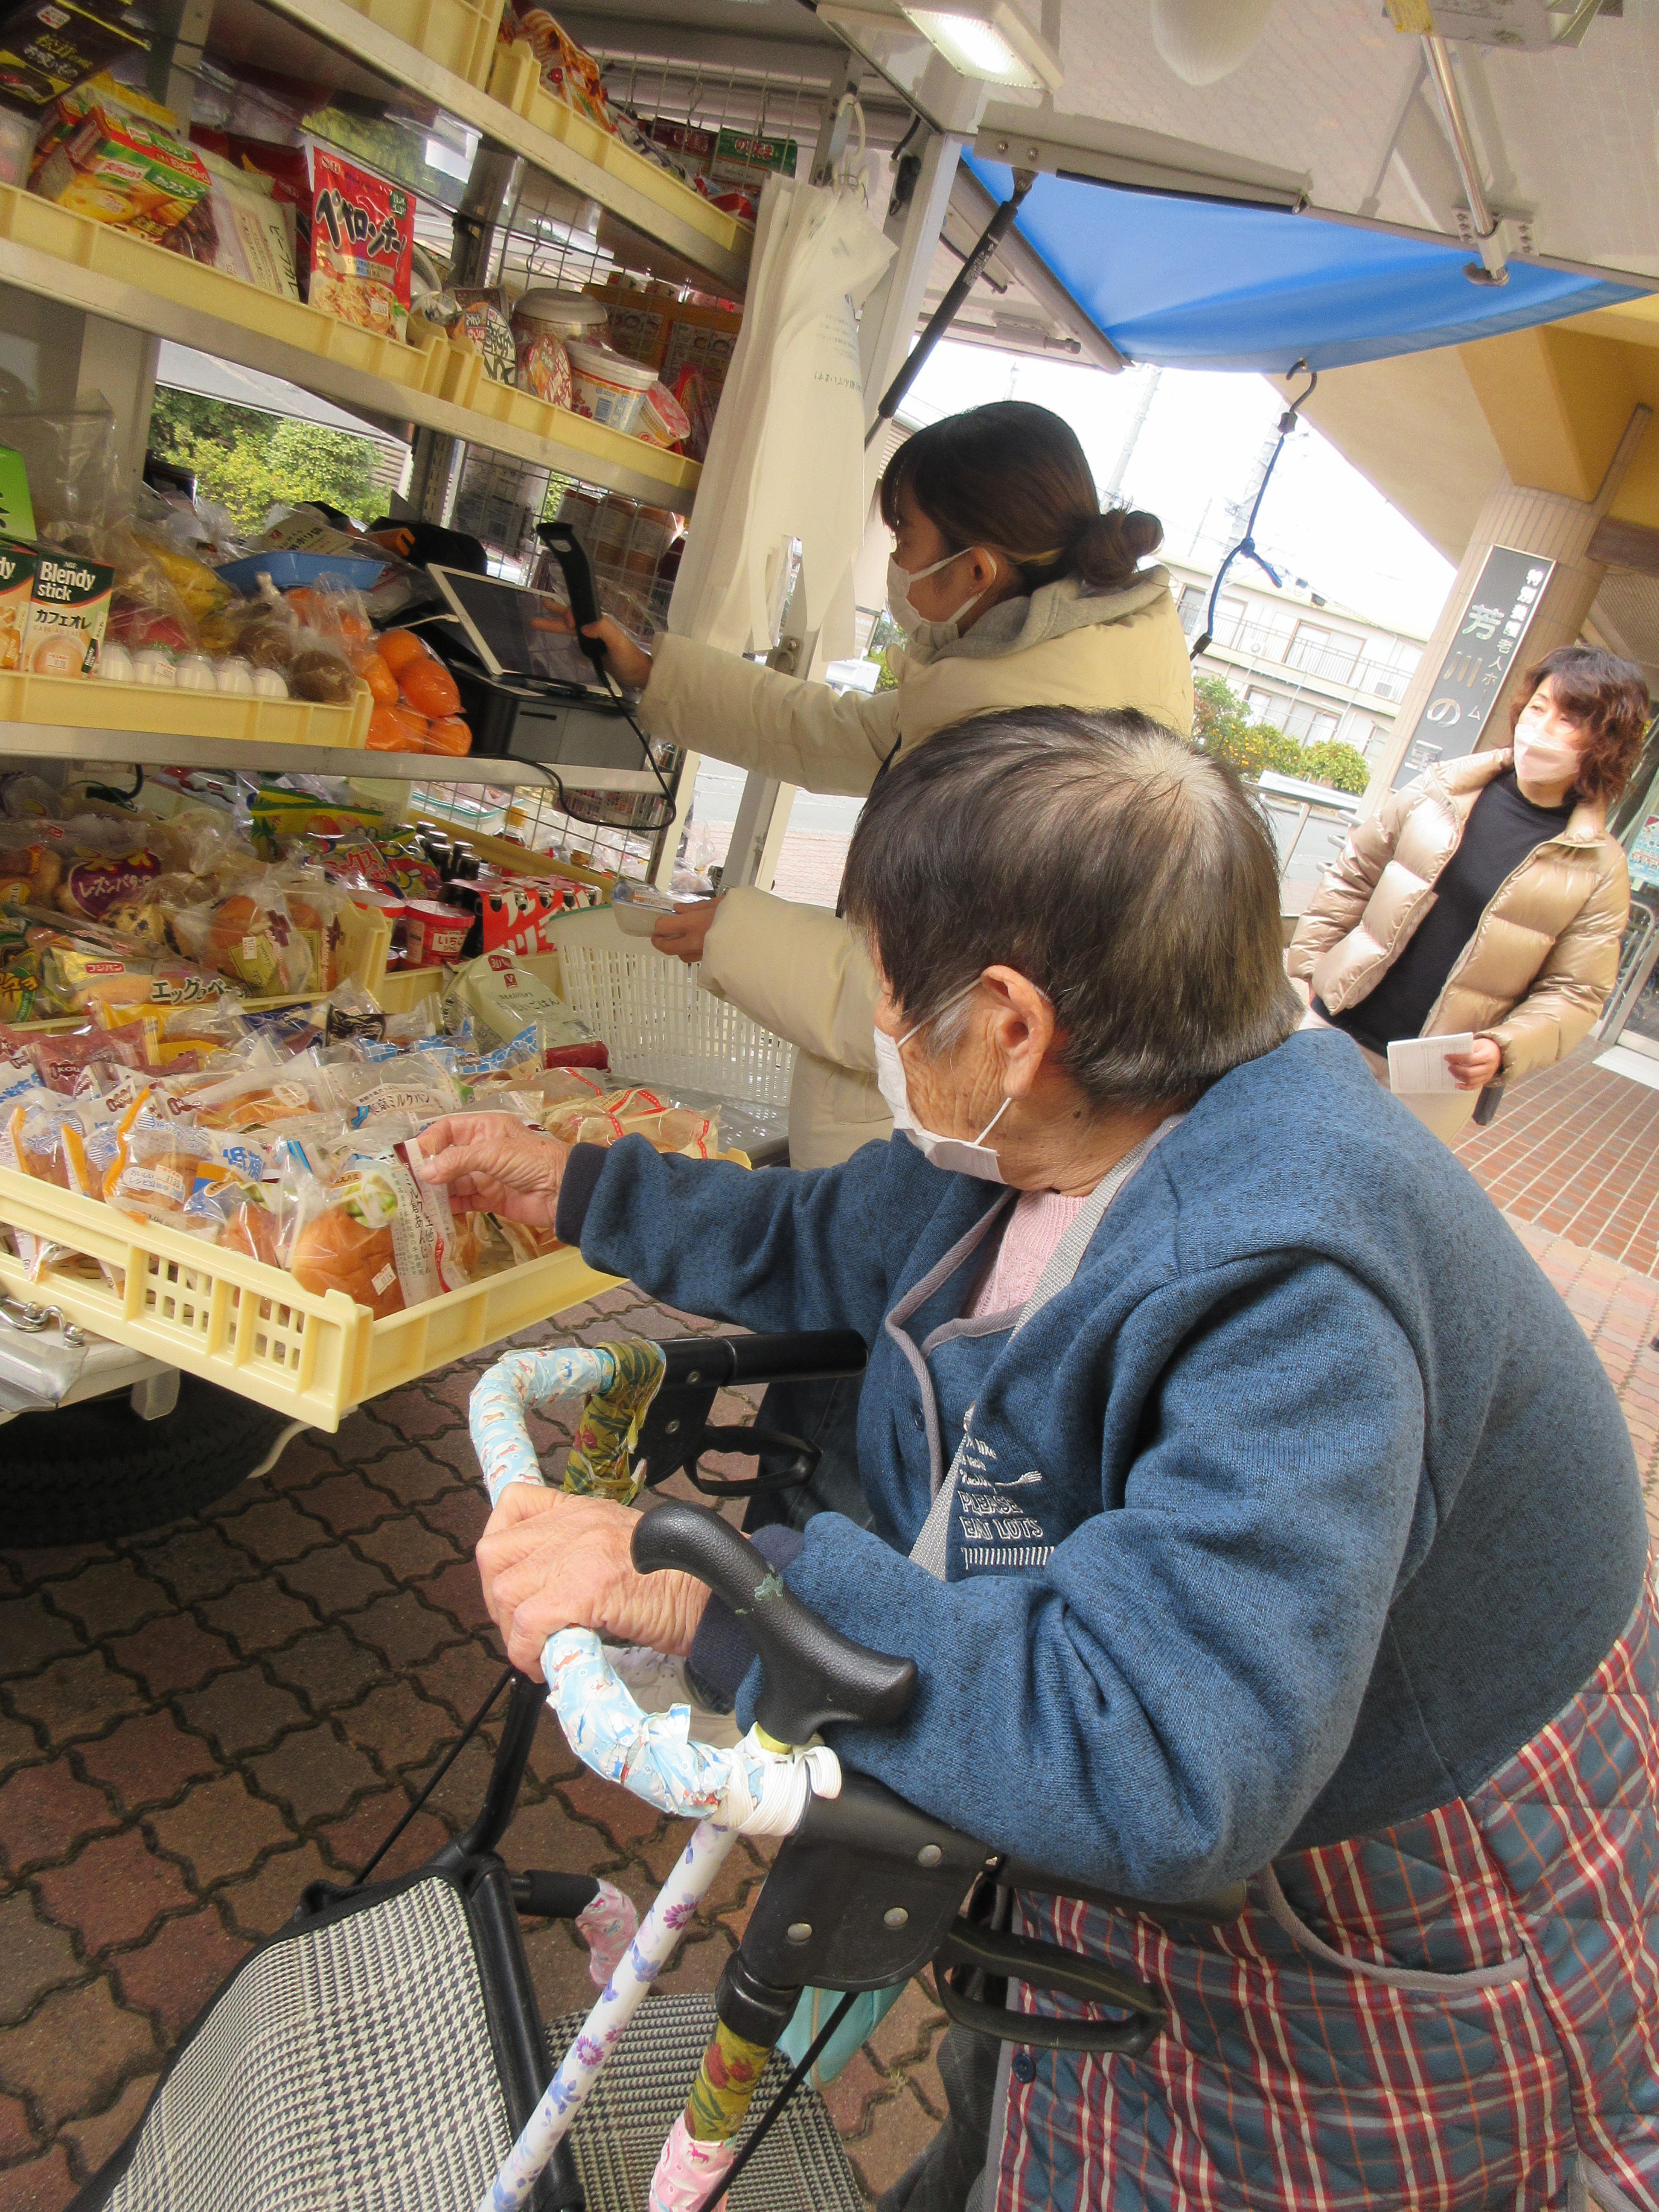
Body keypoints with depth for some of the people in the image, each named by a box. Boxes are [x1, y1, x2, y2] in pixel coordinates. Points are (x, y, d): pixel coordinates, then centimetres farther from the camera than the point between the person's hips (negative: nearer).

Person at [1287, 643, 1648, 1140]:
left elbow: (1575, 992, -5)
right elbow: (1354, 875, 7)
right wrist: (1309, 964, 2)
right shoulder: (1446, 787, 0)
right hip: (1340, 1026, 2)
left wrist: (1504, 1049, -21)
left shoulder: (1599, 867, -5)